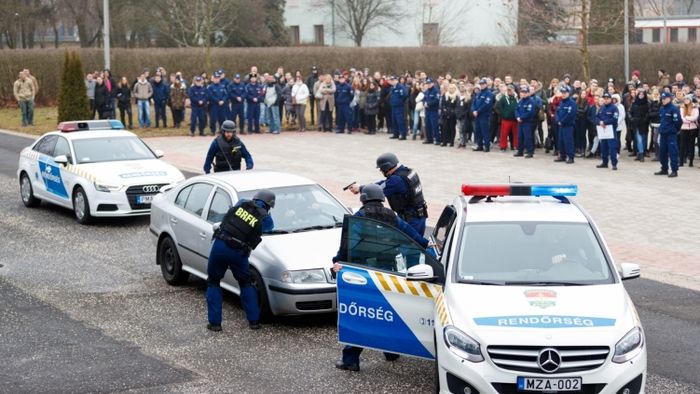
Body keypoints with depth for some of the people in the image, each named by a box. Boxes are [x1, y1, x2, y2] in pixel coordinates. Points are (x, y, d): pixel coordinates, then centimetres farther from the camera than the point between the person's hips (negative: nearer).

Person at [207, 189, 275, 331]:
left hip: (219, 245, 1)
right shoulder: (266, 218, 2)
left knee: (213, 283, 16)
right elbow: (270, 226, 24)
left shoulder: (242, 203, 8)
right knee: (246, 284, 22)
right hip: (238, 252, -1)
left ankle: (215, 322, 11)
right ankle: (254, 320, 20)